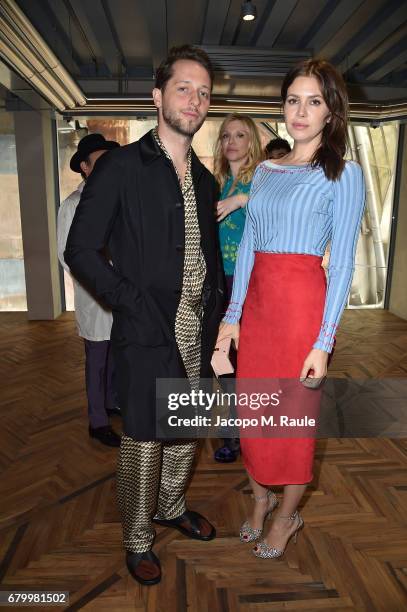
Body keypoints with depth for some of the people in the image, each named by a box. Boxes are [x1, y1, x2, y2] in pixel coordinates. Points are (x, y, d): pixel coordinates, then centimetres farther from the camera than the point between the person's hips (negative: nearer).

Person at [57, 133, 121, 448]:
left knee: (116, 355, 17)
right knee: (97, 361, 5)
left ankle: (112, 403, 37)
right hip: (94, 298, -5)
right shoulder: (73, 205, -7)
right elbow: (67, 254, -9)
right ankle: (98, 422, 20)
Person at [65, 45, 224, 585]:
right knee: (143, 442, 8)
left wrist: (214, 315, 6)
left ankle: (171, 507, 45)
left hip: (197, 335, 6)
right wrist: (134, 303, -15)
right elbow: (80, 250, -9)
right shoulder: (121, 167, -7)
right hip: (147, 336, -6)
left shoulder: (204, 180, 12)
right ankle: (138, 539, 32)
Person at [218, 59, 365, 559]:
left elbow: (342, 263, -8)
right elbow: (246, 246, 11)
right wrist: (232, 313, 6)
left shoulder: (344, 174, -4)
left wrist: (324, 342, -13)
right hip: (257, 302, 5)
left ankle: (288, 515, 34)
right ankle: (261, 500, 39)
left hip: (302, 302, -5)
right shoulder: (265, 171, 12)